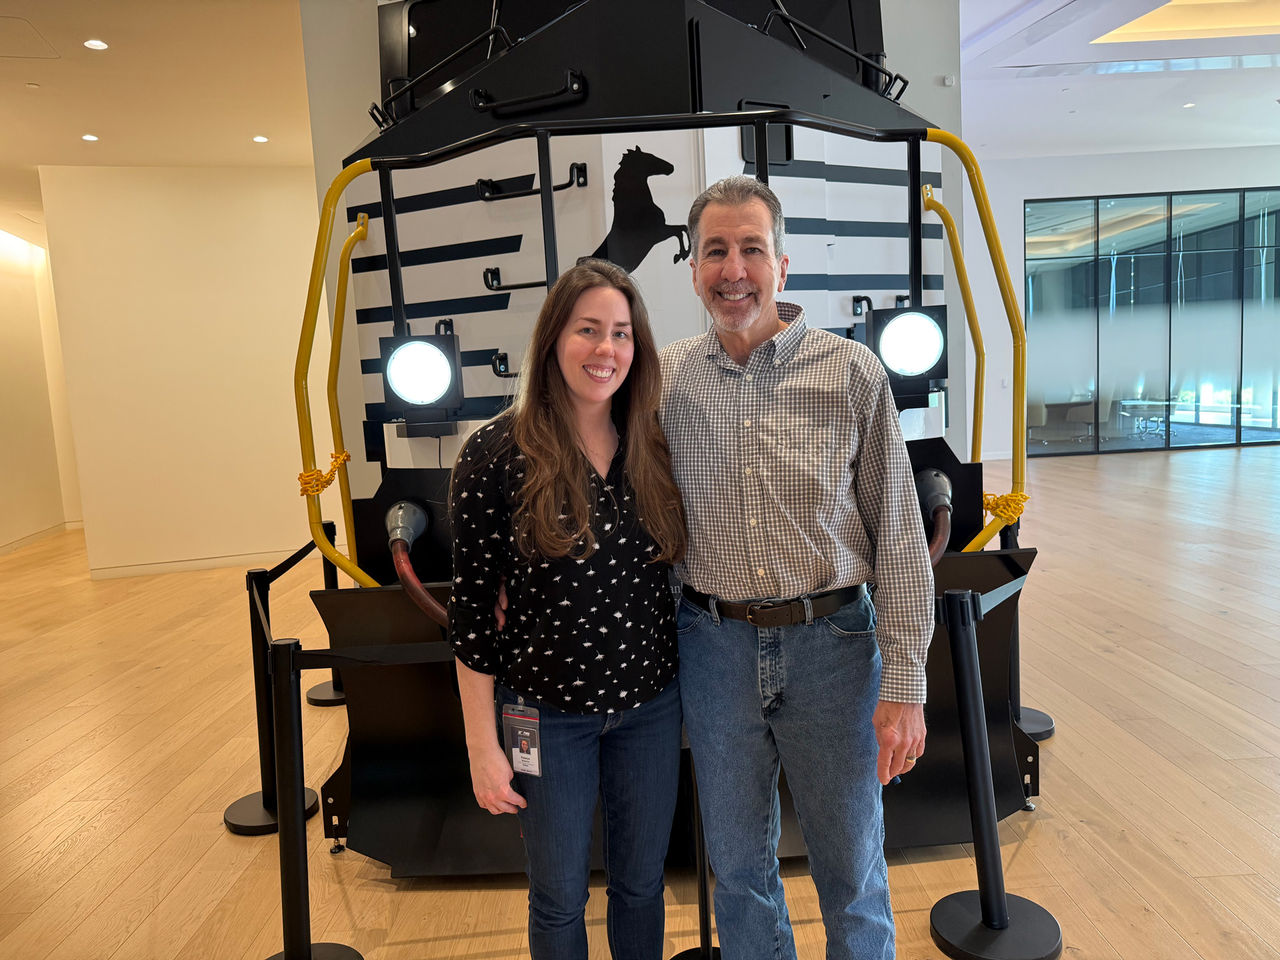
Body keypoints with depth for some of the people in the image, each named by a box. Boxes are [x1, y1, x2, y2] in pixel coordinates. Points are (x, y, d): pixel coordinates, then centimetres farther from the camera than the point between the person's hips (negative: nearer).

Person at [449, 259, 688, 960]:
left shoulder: (655, 448, -3)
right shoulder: (496, 454, -15)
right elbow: (472, 607, -10)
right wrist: (483, 745, -8)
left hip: (650, 705, 4)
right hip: (548, 713, -3)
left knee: (641, 886, 22)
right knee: (559, 898, 17)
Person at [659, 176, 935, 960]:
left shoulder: (852, 373, -7)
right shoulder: (666, 380, -1)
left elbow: (900, 537, -5)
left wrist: (904, 685, -8)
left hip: (831, 640, -1)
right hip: (715, 644, 2)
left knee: (852, 865, 17)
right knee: (738, 863, 20)